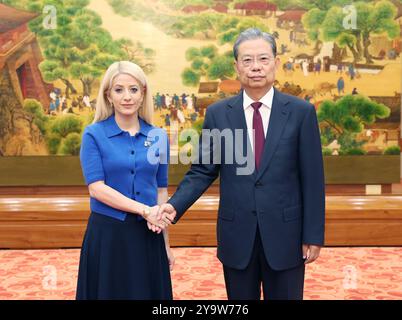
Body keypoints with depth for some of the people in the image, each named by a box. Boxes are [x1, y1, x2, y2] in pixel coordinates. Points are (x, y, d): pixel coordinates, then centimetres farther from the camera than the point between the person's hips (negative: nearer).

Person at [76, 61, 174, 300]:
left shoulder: (159, 136, 4)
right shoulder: (94, 134, -5)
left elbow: (161, 190, 8)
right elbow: (97, 188, -12)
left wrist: (166, 243, 8)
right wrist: (144, 210, -19)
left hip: (147, 234, 3)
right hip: (107, 233, -2)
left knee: (149, 293, 11)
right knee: (110, 293, 10)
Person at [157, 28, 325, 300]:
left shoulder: (301, 112, -3)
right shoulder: (218, 113, 1)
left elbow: (312, 178, -3)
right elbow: (203, 171, 3)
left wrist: (314, 235, -3)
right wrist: (175, 205, -12)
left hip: (285, 234, -1)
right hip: (237, 235, 1)